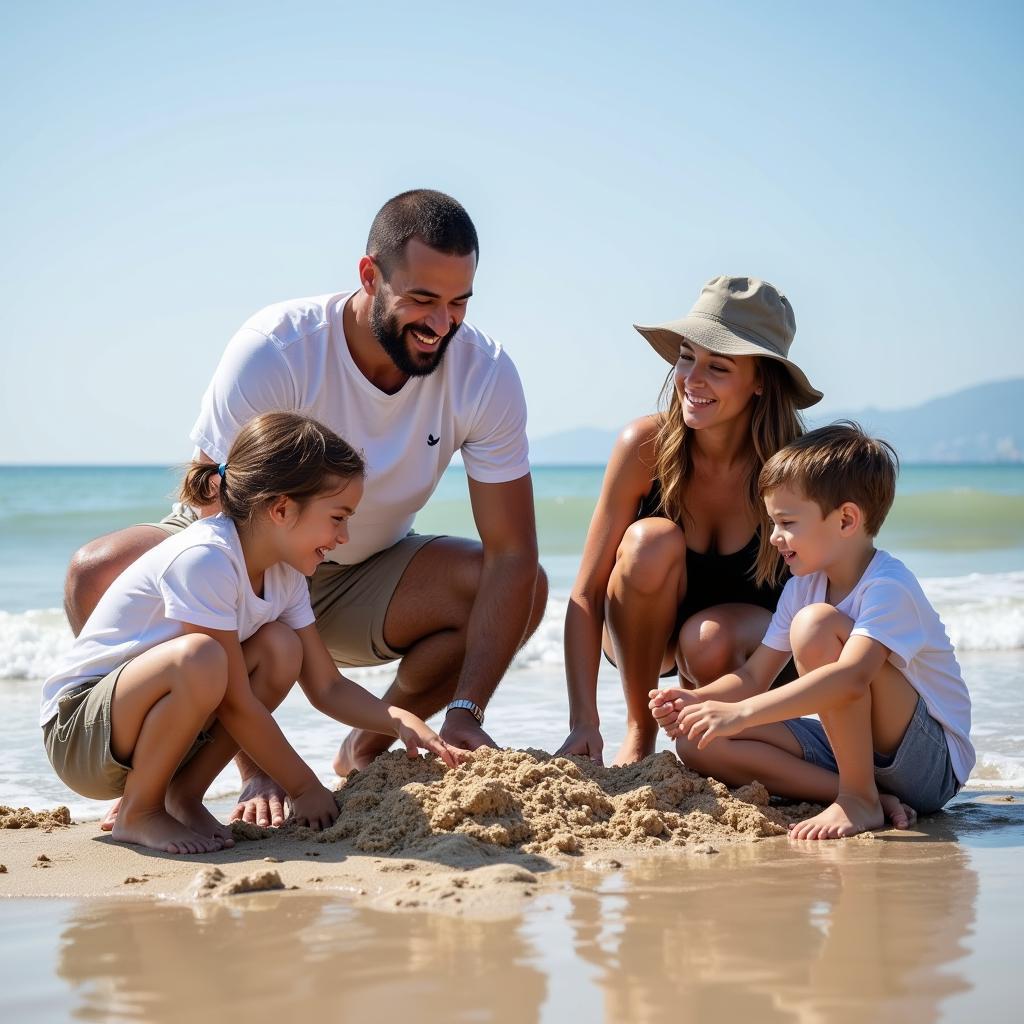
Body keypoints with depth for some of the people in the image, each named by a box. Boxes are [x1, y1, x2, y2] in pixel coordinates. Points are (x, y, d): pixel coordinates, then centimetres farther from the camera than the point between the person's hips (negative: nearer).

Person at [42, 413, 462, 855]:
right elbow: (236, 704, -23)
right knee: (198, 658, -35)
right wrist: (304, 788, -16)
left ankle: (182, 795, 1)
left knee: (280, 647, -8)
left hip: (143, 718, 8)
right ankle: (137, 813, -13)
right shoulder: (203, 560, -26)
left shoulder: (284, 573, 2)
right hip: (75, 731, -8)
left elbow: (327, 687, 6)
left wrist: (399, 719, -12)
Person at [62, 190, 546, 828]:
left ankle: (363, 757, -1)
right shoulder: (273, 350, -30)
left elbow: (512, 554, -19)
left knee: (528, 588, -23)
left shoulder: (487, 375, -20)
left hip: (363, 582, 3)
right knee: (99, 575, -33)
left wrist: (466, 710, -33)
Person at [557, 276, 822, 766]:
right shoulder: (646, 445, -22)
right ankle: (639, 733, -11)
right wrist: (583, 723, -30)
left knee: (709, 639, -35)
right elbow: (586, 594, -21)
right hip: (642, 633, 1)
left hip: (751, 639, -1)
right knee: (653, 541, -30)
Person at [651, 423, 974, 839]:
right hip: (853, 749, 9)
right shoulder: (802, 587, 6)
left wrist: (742, 712, -42)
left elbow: (851, 678, -37)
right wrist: (696, 700, -16)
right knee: (699, 745, -7)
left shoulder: (888, 586, -20)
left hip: (935, 763, -9)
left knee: (816, 622, -28)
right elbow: (754, 676, 5)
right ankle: (866, 794, -12)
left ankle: (859, 799, -20)